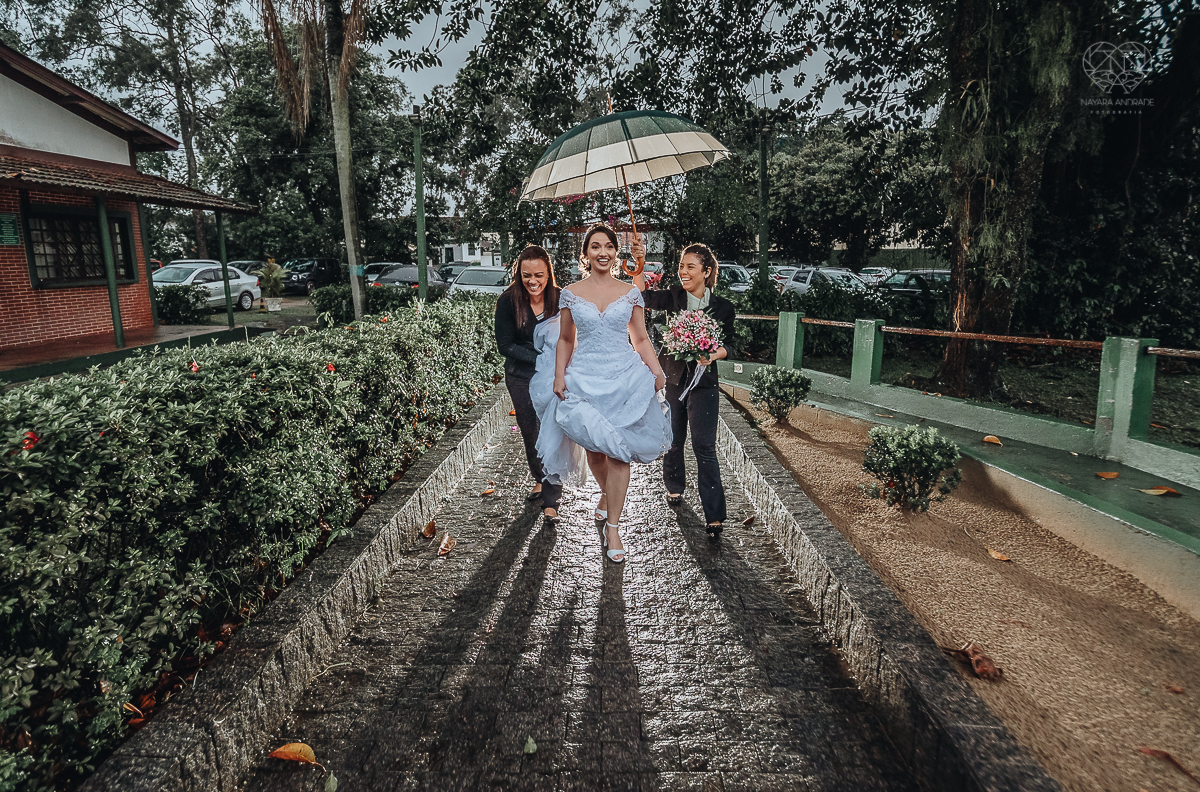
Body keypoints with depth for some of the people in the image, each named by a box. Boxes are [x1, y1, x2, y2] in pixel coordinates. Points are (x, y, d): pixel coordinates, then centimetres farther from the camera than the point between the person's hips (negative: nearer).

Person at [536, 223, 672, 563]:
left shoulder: (630, 293, 4)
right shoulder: (570, 294, 4)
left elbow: (641, 338, 7)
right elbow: (565, 340, 8)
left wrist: (657, 371, -7)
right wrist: (559, 377, -2)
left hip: (625, 378, -1)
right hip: (585, 379, 1)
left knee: (619, 452, -4)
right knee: (594, 448, 11)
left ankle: (612, 527, 4)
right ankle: (605, 492, 43)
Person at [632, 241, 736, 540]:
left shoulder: (723, 307, -3)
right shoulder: (674, 297, -1)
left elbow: (728, 344, 3)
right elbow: (643, 298, -16)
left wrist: (712, 355, -18)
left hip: (703, 382, -2)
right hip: (672, 377, 2)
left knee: (705, 446, -7)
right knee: (673, 439, 15)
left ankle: (714, 515, -4)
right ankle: (674, 487, 41)